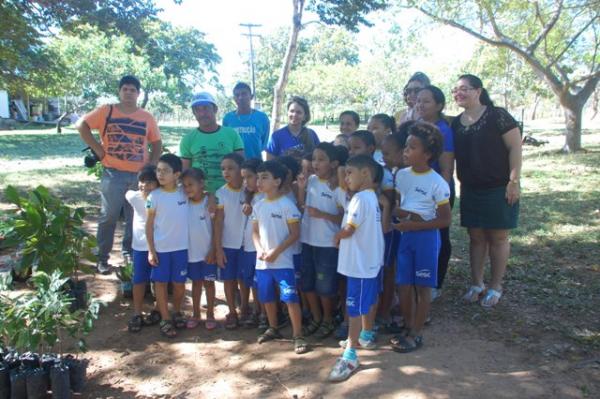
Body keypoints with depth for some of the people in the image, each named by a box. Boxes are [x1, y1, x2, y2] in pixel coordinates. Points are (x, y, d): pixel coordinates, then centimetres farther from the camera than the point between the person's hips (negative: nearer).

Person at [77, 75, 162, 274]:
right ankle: (102, 258, 14)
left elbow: (157, 143, 12)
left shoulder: (147, 117, 7)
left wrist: (151, 166, 0)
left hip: (139, 175, 3)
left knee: (136, 218, 11)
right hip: (113, 174, -2)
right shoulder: (107, 111, 1)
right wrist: (98, 149, -6)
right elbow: (82, 125, 1)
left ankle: (130, 253, 27)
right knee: (108, 217, 3)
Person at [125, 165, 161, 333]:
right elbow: (127, 193, 14)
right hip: (140, 246, 2)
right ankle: (137, 314, 19)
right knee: (139, 280, 8)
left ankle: (157, 311, 27)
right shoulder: (134, 197, -8)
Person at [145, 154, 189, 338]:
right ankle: (165, 319, 21)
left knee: (179, 283, 12)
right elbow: (149, 224, -4)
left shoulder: (184, 193, -3)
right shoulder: (154, 196, -8)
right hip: (160, 248, -2)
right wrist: (151, 250, -7)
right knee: (161, 283, 7)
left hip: (181, 247, 2)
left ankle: (177, 312, 35)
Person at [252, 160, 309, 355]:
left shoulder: (287, 205, -11)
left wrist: (276, 251, -16)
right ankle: (273, 329, 36)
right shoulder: (258, 206, 7)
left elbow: (295, 234, -11)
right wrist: (259, 249, -7)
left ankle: (298, 335, 4)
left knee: (290, 298, -7)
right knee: (267, 297, 17)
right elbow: (255, 231, 12)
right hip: (262, 262, 6)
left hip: (283, 261, -6)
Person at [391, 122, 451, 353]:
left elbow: (445, 219, -12)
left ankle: (416, 334, 18)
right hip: (405, 235, 5)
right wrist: (402, 213, -14)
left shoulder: (437, 183, -14)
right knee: (404, 284, 11)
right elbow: (394, 205, 8)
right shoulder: (401, 175, 1)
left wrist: (415, 225, -19)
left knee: (422, 286, 6)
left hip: (426, 236, -5)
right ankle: (407, 327, 28)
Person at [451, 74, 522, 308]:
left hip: (499, 189, -5)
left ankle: (496, 287, 17)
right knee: (476, 237, 11)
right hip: (470, 190, 5)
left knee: (498, 238, 5)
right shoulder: (456, 123, 7)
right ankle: (476, 284, 23)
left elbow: (515, 147, -12)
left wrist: (514, 181, -16)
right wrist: (460, 183, 7)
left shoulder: (497, 116, -10)